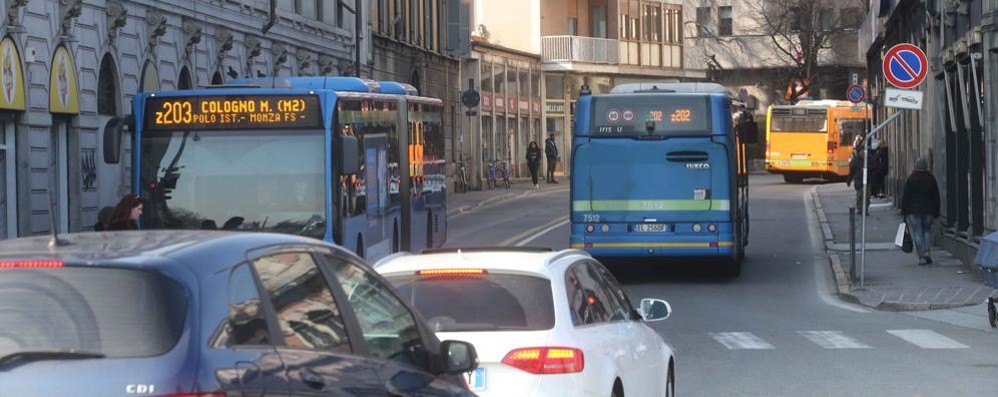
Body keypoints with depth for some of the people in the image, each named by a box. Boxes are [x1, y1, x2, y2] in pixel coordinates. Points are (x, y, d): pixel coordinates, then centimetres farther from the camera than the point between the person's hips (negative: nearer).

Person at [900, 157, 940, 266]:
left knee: (917, 233, 0)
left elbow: (906, 197, -6)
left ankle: (922, 257, -6)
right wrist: (935, 214, 11)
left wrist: (904, 212, -1)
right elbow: (936, 198, 6)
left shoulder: (910, 179, -6)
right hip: (928, 211, 3)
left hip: (913, 211, -3)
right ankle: (927, 252, 4)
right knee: (927, 230, 20)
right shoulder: (931, 179, 3)